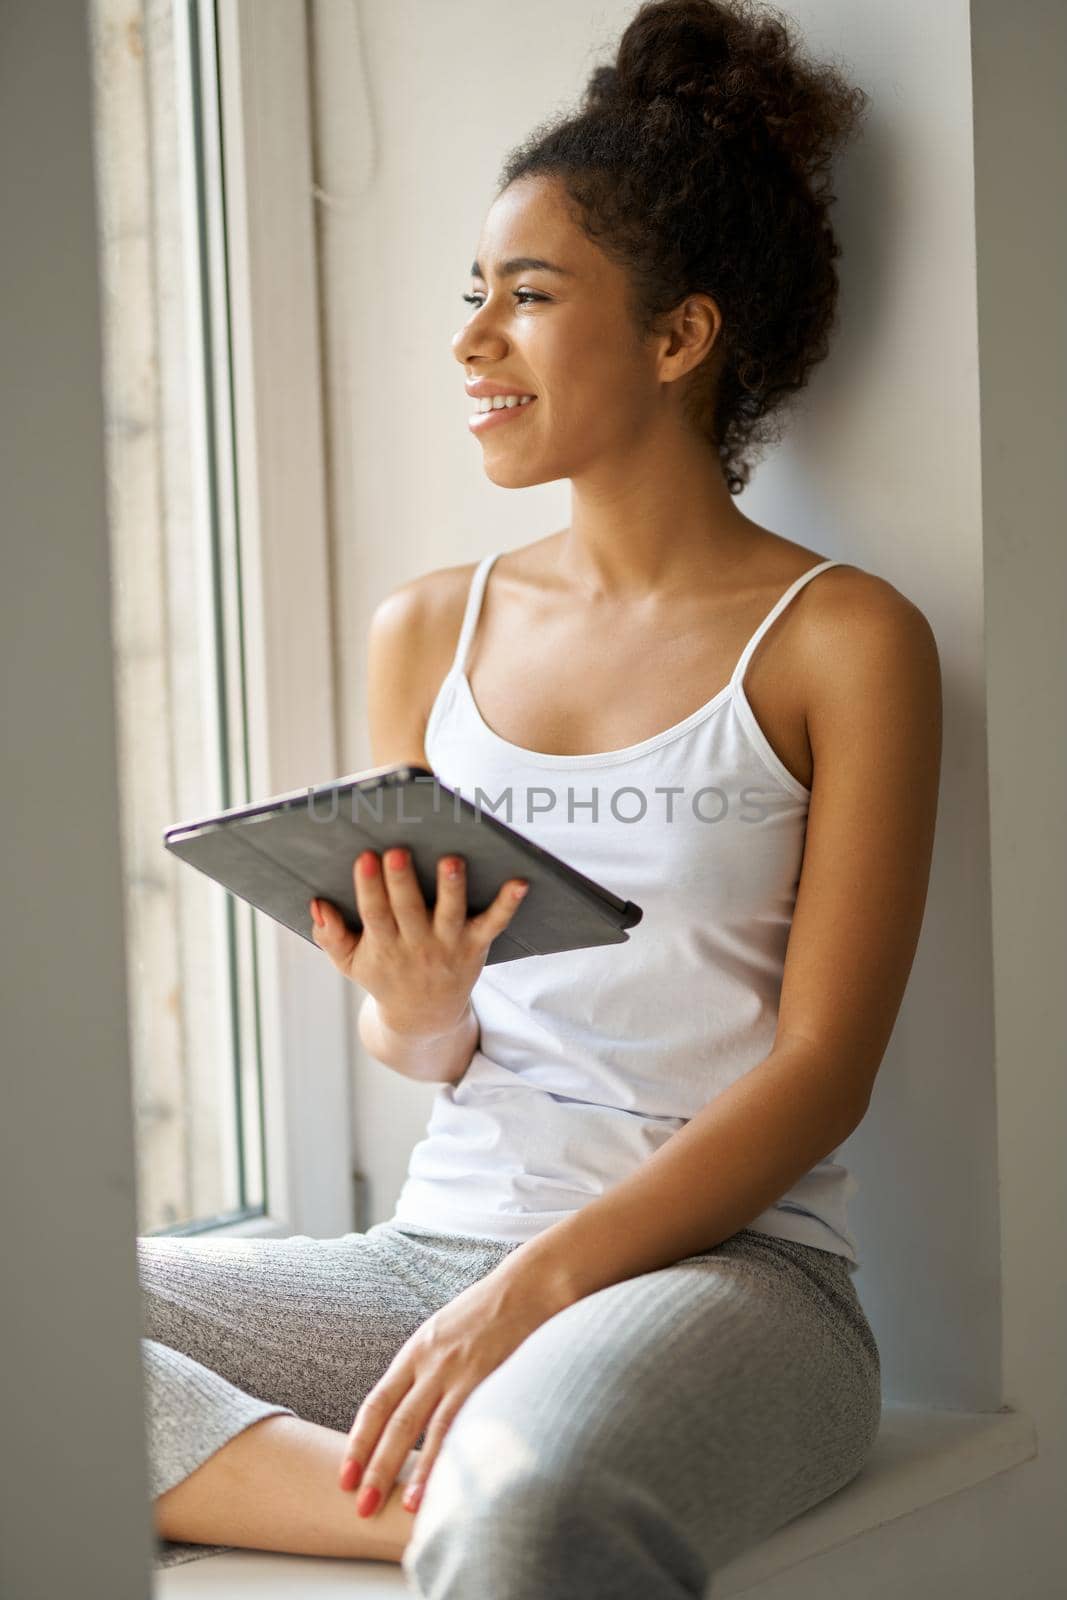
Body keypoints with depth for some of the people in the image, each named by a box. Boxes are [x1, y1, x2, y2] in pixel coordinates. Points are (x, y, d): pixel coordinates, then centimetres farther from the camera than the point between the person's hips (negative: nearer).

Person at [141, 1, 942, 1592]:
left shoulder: (842, 640, 0)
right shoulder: (428, 629, 14)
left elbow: (824, 1066, -6)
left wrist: (539, 1282, -17)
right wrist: (418, 1022, -9)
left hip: (724, 1265, -6)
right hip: (433, 1246, 6)